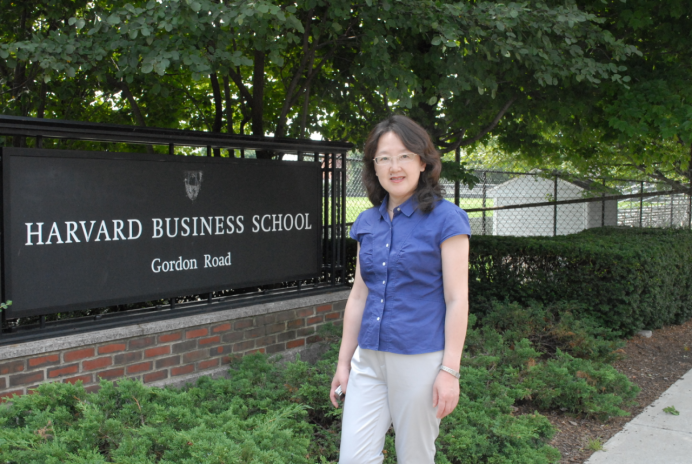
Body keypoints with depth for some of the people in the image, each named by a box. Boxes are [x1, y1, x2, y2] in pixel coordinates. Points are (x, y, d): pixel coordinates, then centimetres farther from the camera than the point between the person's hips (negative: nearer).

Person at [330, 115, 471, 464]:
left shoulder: (446, 219, -8)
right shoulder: (367, 223, 8)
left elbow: (457, 300, -10)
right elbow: (358, 295, 13)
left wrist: (450, 370, -13)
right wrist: (344, 361, 12)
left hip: (421, 359, -5)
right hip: (369, 361, 5)